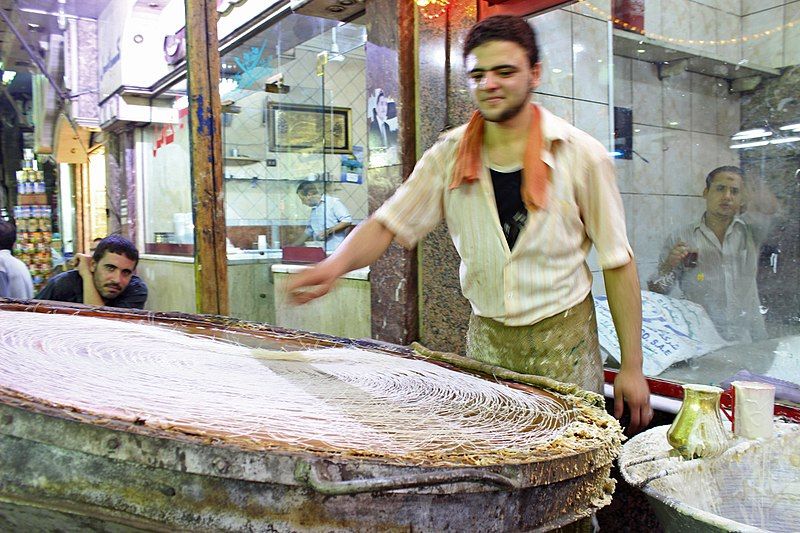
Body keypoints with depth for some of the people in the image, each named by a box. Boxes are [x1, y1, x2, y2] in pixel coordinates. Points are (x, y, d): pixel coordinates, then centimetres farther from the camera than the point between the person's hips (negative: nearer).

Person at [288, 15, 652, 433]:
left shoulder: (581, 155, -8)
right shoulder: (449, 156, -1)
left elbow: (617, 263, -5)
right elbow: (389, 223, -5)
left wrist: (632, 367, -5)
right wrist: (338, 262, -27)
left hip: (564, 340, -2)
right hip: (485, 340, 2)